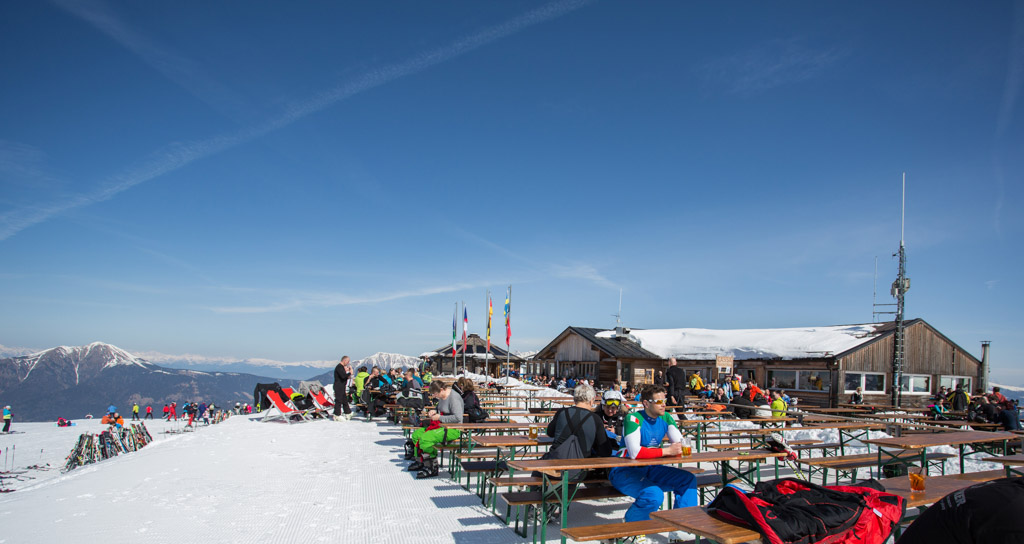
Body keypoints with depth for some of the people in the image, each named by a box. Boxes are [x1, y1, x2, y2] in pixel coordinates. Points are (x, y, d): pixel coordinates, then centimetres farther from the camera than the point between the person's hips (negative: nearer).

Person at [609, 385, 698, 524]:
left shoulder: (665, 418, 2)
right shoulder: (633, 419, -20)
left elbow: (681, 445, -2)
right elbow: (635, 453, -31)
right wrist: (666, 451, -28)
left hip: (650, 470, 7)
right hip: (625, 471, -7)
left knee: (688, 479, -5)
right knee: (654, 494, -30)